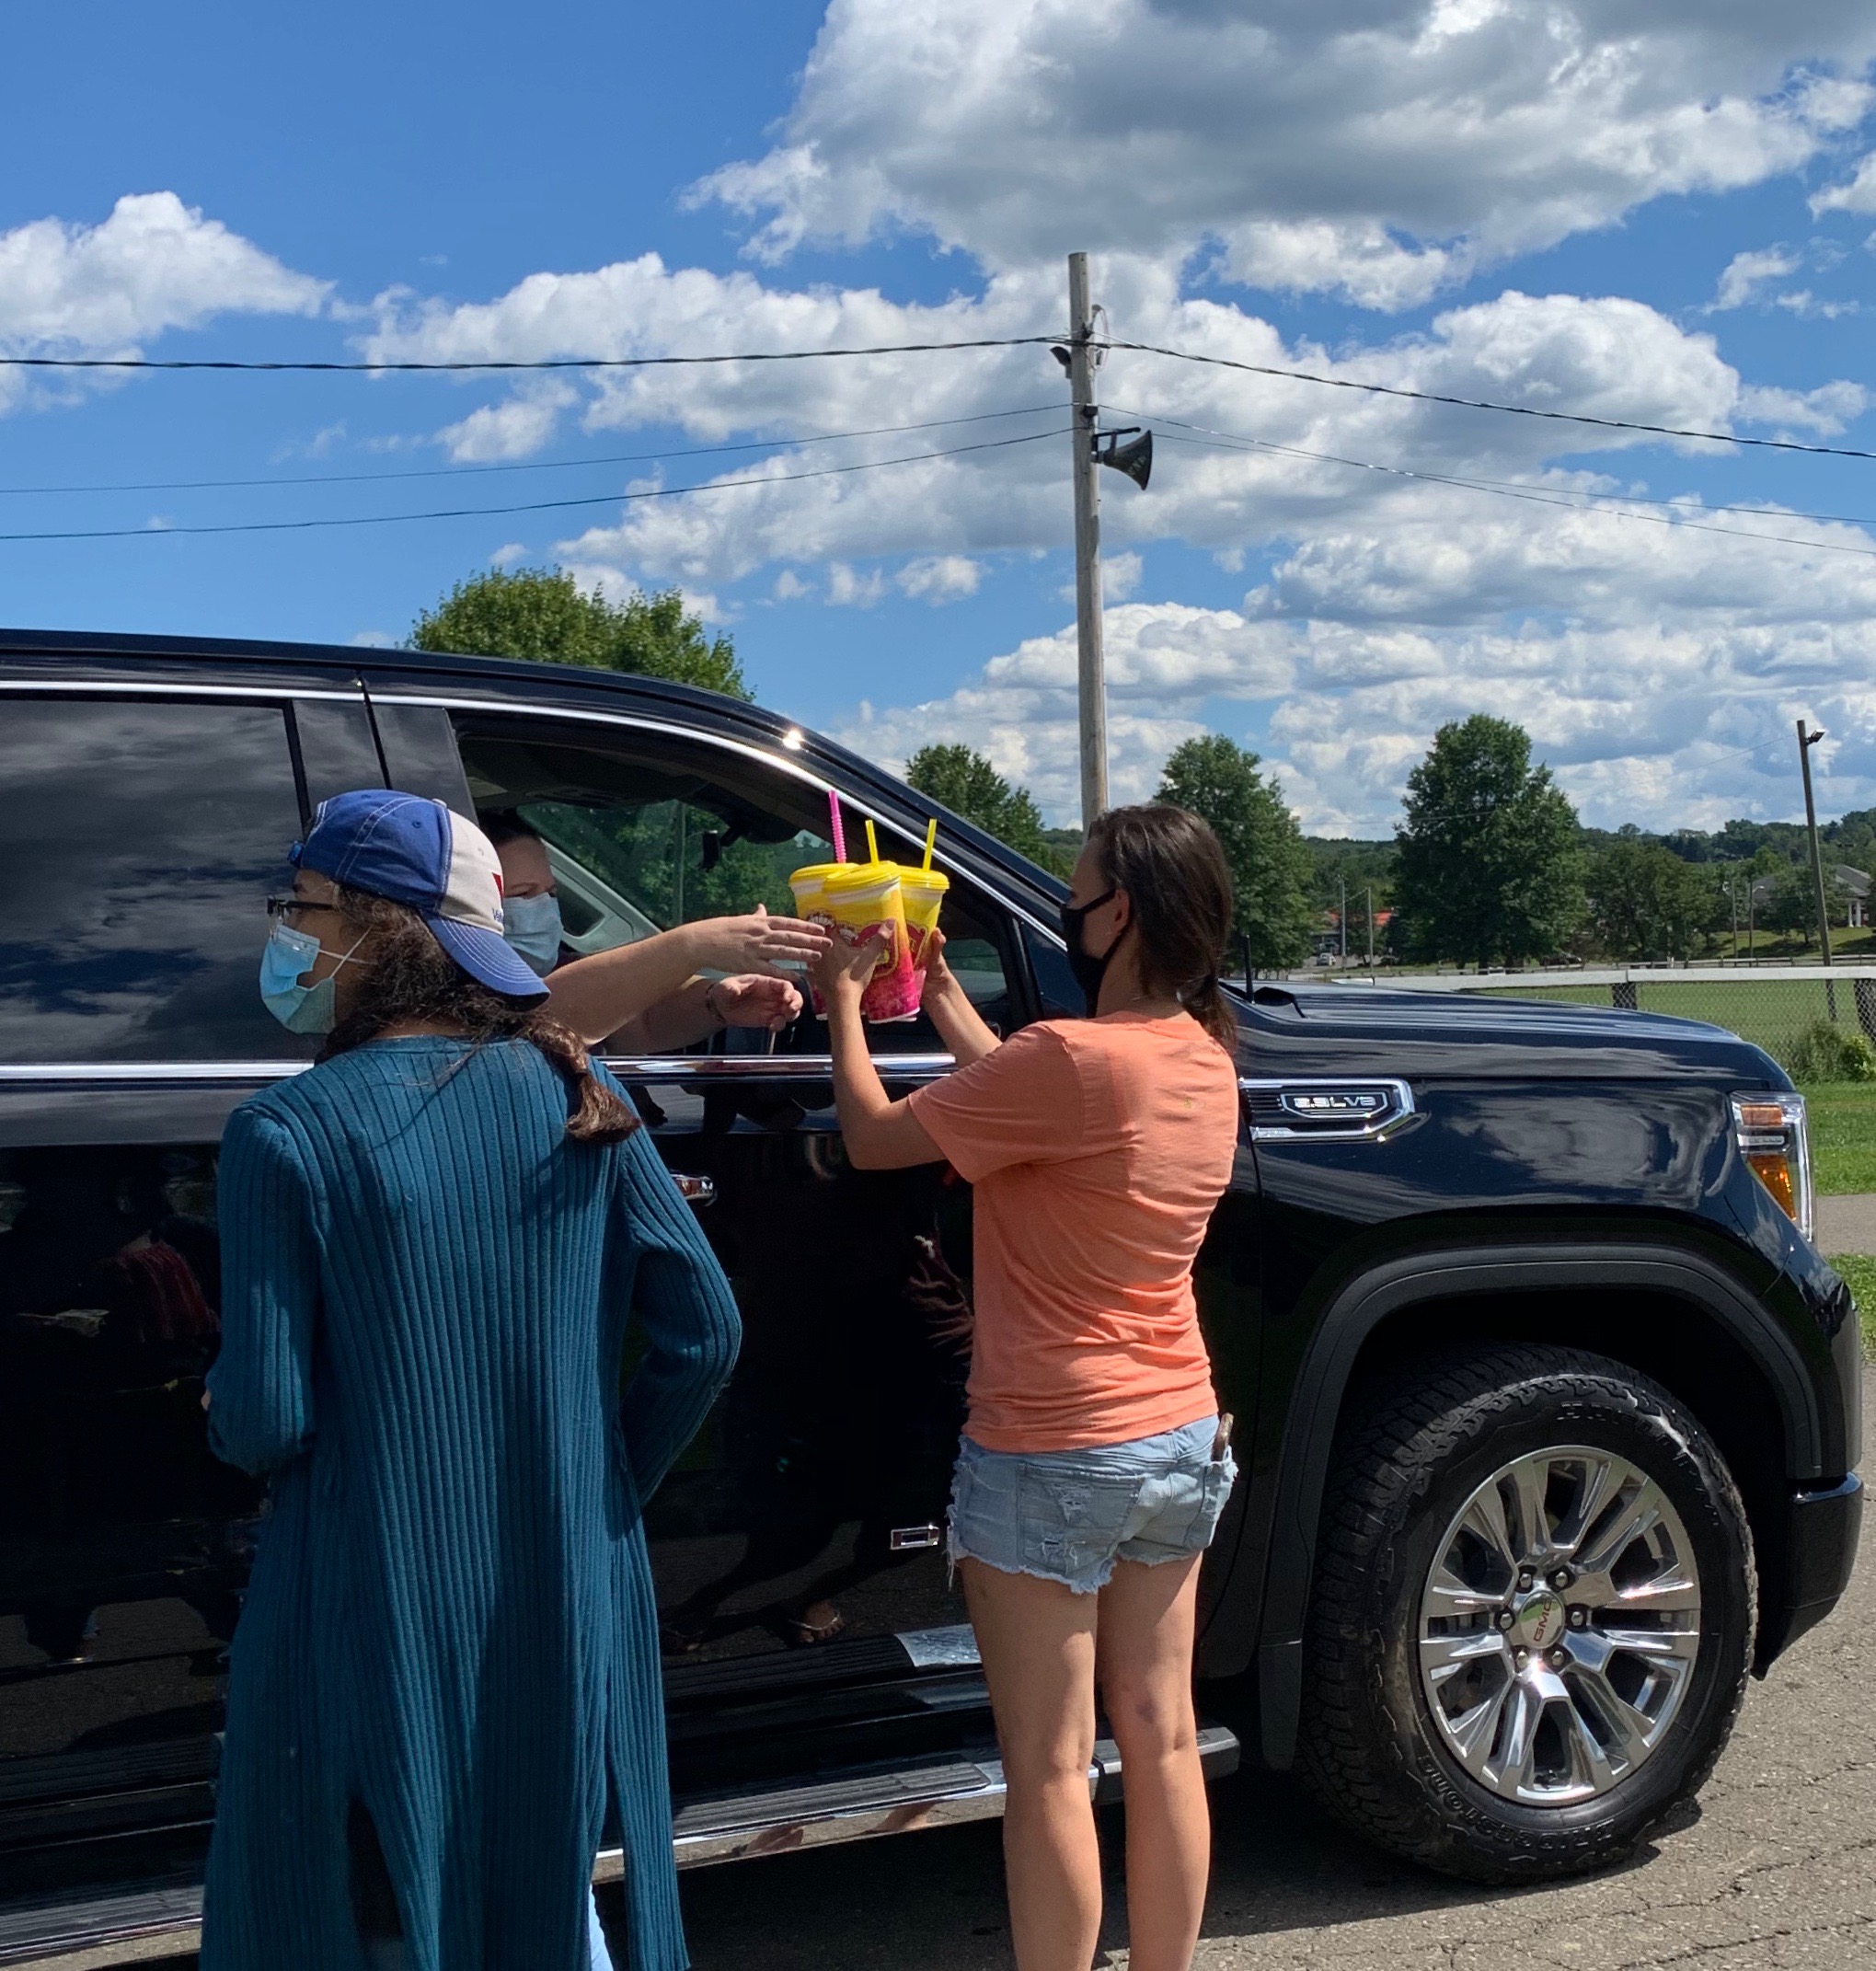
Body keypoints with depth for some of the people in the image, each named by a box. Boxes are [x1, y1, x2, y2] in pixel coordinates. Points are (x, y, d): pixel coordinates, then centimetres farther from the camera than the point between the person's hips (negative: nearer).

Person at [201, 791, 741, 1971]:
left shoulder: (287, 1135, -15)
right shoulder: (576, 1098, -2)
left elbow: (265, 1424, -14)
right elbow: (704, 1337, -2)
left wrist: (223, 1402, 8)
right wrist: (605, 1492, 11)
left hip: (377, 1620, -4)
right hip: (567, 1607, 4)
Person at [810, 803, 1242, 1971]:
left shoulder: (1074, 1059, -23)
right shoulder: (1207, 1061, 2)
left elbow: (875, 1137, -12)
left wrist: (845, 1001, 3)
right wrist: (937, 988, 20)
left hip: (1052, 1456, -8)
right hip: (1182, 1442, 8)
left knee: (1052, 1770, 5)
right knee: (1164, 1739, 16)